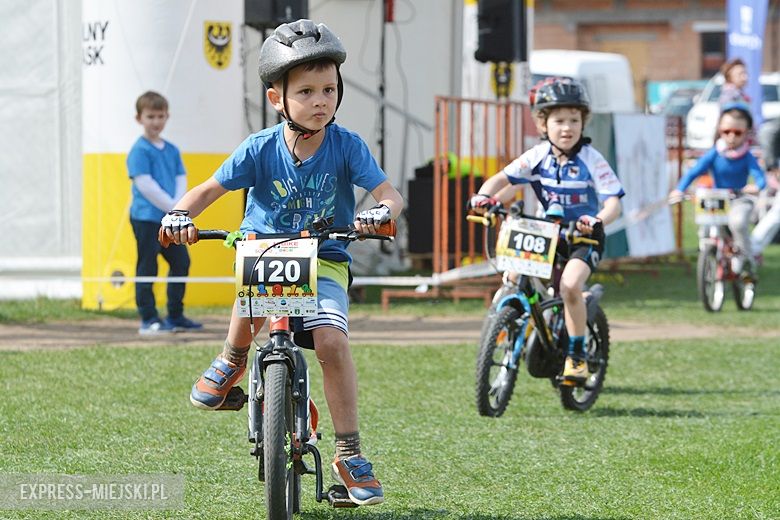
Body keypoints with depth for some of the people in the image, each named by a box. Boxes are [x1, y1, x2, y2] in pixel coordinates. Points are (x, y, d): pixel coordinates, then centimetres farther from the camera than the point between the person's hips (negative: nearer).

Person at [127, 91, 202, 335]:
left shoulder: (172, 150, 13)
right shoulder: (139, 150, -9)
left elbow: (181, 179, 11)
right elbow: (145, 184, -16)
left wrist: (178, 207, -8)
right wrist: (172, 207, -15)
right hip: (146, 218, -7)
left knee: (181, 262, 9)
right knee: (147, 267, -3)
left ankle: (175, 316, 19)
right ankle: (148, 320, -1)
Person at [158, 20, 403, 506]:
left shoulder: (347, 146, -10)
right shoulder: (259, 150, -9)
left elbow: (390, 194, -15)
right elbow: (209, 190, -6)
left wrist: (380, 213, -39)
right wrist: (181, 215, -27)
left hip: (325, 262, 0)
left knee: (332, 340, -22)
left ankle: (350, 454, -10)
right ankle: (232, 361, -2)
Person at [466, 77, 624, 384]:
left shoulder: (591, 160, -14)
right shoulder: (537, 157, -5)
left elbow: (613, 202, -19)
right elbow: (503, 178, -8)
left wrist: (598, 220, -42)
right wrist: (483, 196, -30)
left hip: (583, 238, -5)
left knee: (570, 285, -29)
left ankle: (577, 354, -13)